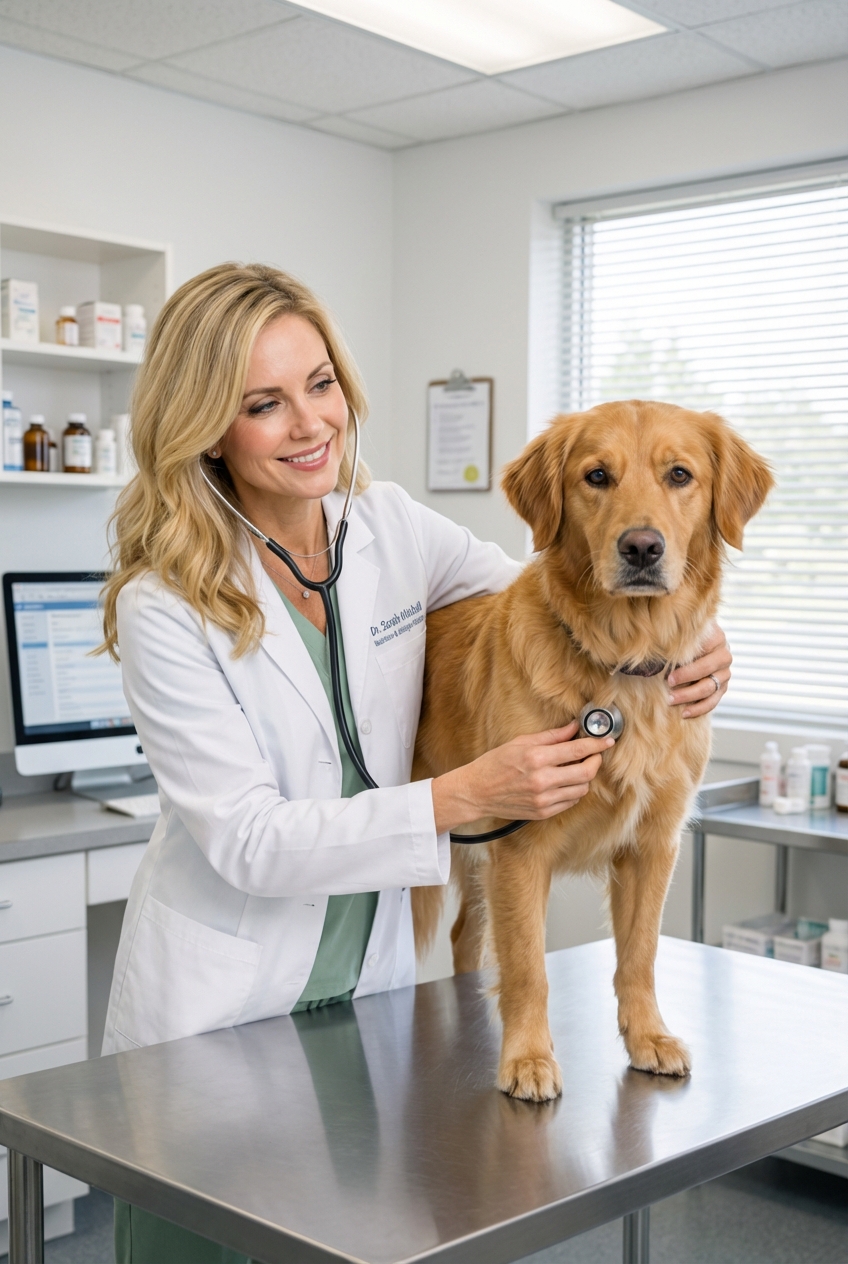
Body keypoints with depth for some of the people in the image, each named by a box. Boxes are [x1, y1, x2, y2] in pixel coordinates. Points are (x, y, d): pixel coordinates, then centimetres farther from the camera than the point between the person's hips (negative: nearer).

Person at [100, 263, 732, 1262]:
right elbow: (247, 842, -21)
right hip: (215, 1007, -4)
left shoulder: (390, 524, -4)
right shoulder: (165, 606, -18)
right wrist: (466, 795, -30)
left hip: (372, 978, 4)